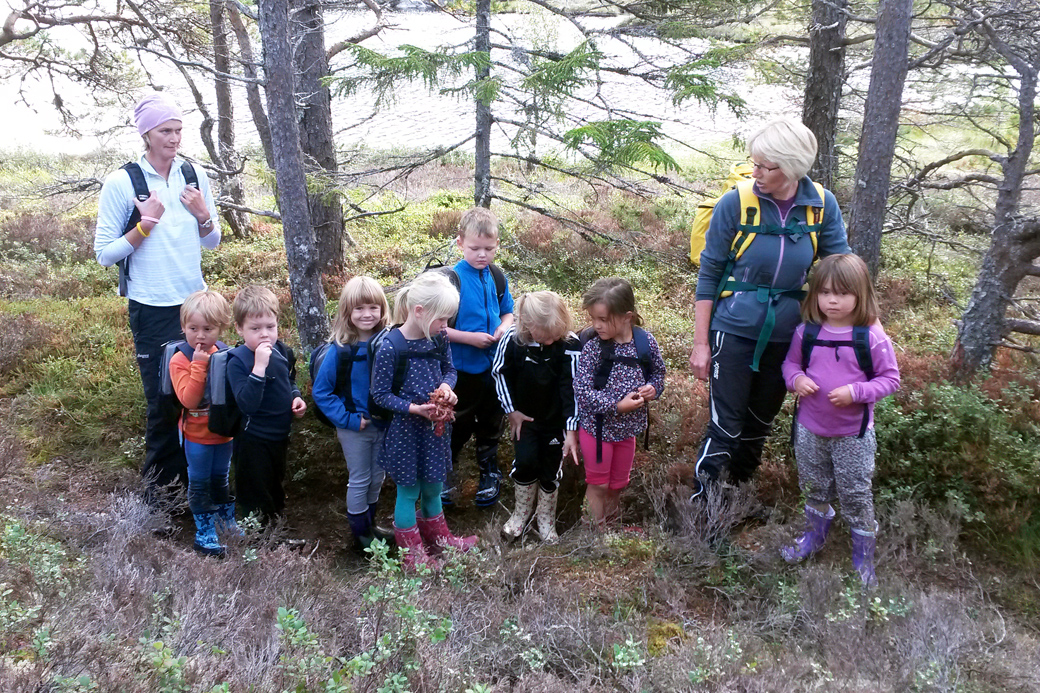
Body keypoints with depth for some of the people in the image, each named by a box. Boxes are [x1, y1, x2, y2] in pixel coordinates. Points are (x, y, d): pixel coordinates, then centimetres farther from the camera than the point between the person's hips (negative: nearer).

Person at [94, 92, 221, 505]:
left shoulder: (194, 175, 2)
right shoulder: (122, 182, -10)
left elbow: (212, 242, 10)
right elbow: (104, 254, -8)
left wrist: (202, 214, -9)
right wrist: (145, 225, -19)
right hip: (152, 309, -4)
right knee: (162, 400, 4)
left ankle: (193, 470, 30)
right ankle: (157, 482, 23)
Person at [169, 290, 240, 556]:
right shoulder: (180, 361, -16)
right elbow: (189, 399, -29)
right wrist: (199, 365, -31)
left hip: (223, 431, 4)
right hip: (197, 434, -3)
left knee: (220, 478, 22)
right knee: (200, 483, 10)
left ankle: (228, 518, 42)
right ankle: (204, 533, 24)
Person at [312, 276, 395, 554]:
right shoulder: (341, 350, -17)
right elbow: (320, 392, -14)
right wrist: (349, 419, -18)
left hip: (383, 424, 4)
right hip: (355, 428, -4)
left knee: (377, 478, 19)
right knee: (359, 481, 10)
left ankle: (370, 524, 39)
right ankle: (361, 536, 26)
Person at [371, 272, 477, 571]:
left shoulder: (439, 338, -5)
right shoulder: (390, 347, -23)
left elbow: (449, 369, 11)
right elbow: (380, 394, -16)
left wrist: (446, 385, -11)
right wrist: (415, 408, -25)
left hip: (436, 425, 6)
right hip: (406, 428, -5)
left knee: (433, 487, 23)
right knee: (408, 491, 11)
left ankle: (437, 536, 45)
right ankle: (413, 553, 28)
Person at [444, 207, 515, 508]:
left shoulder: (496, 277, -1)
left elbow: (508, 311, 13)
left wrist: (504, 326, -8)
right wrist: (469, 338, -24)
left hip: (493, 367, 5)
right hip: (462, 369, -5)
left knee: (490, 424, 21)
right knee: (457, 426, 11)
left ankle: (489, 474, 40)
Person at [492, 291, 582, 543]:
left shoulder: (571, 345, -24)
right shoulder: (512, 339, -21)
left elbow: (572, 389, -19)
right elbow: (500, 373, -4)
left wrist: (571, 431, -19)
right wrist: (511, 411, -2)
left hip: (556, 419, -1)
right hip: (524, 416, 1)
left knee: (551, 470, 6)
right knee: (525, 461, -8)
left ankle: (546, 518, 32)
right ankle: (522, 511, 21)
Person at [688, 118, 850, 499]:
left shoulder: (822, 205, -7)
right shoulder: (736, 203, -14)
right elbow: (709, 274, -8)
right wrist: (700, 343, -7)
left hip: (786, 335, 4)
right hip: (734, 332, -3)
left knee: (760, 421, 20)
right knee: (726, 426, -1)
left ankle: (740, 492, 41)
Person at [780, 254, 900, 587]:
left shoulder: (872, 336, -14)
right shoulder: (807, 331, -6)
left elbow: (890, 378, -8)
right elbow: (791, 362, 9)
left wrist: (856, 392, -22)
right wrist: (796, 379, -14)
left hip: (853, 433, -3)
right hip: (810, 428, 3)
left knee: (855, 493, 8)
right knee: (814, 486, 21)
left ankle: (863, 553, 26)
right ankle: (815, 533, 44)